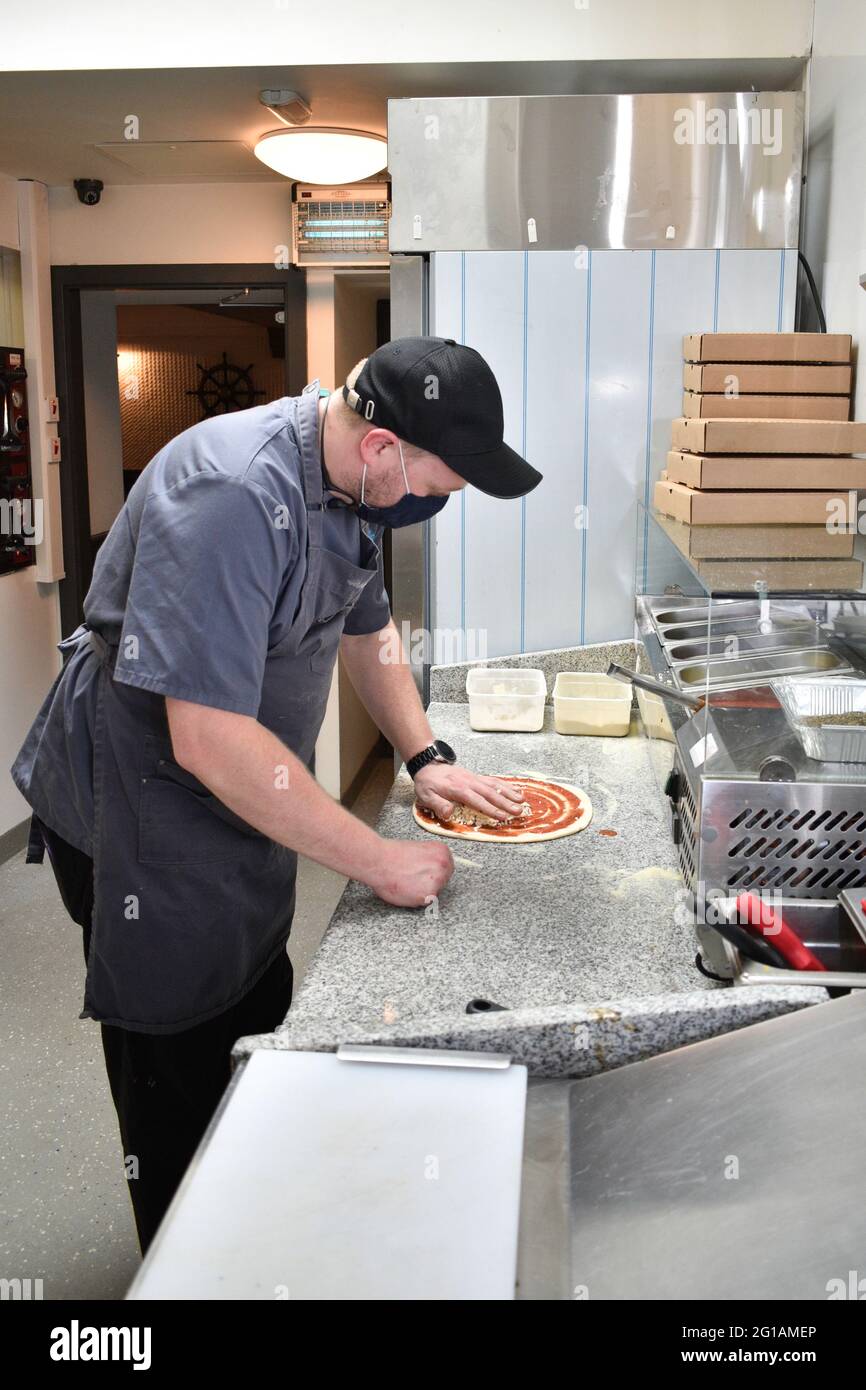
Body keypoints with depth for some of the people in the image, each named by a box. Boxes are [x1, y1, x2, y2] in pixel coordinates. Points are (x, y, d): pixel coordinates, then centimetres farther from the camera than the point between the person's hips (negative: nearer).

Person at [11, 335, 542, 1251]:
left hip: (243, 812, 9)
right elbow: (208, 738, -33)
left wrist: (426, 757, 4)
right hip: (142, 822, -9)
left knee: (260, 1032, 20)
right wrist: (377, 861, -25)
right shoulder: (233, 494, -31)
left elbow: (366, 626, 16)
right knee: (183, 1089, 6)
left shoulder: (349, 483, 0)